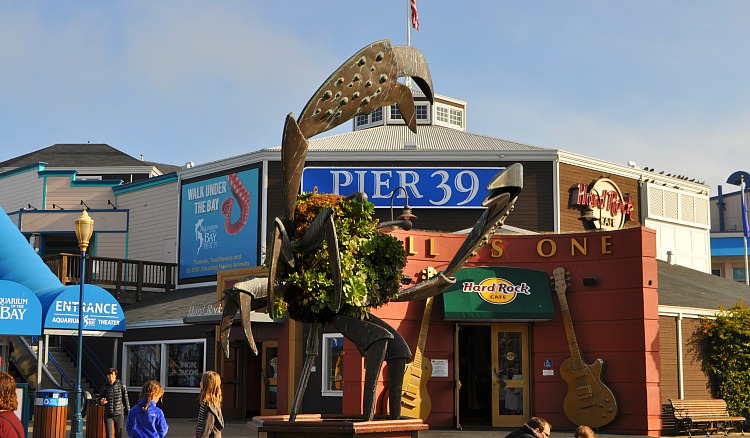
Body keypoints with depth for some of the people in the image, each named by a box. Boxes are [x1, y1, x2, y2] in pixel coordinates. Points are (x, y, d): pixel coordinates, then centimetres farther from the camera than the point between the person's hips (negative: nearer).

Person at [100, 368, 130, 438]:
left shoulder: (121, 386, -3)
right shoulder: (104, 387, 1)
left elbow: (126, 400, 2)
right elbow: (100, 400, 10)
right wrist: (101, 402, -15)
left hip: (119, 414, -1)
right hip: (108, 414, 1)